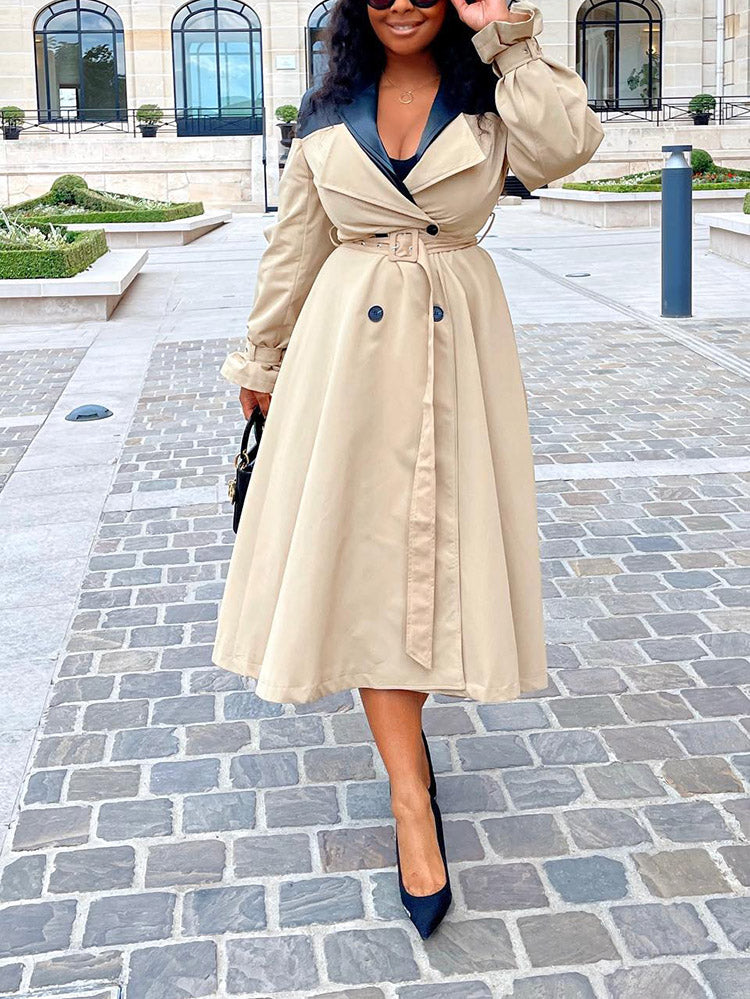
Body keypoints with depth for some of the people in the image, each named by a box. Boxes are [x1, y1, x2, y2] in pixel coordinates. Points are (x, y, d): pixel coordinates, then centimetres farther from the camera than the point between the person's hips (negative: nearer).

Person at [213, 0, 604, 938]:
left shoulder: (490, 94, 3)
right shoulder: (326, 112, 7)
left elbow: (565, 147, -19)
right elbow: (292, 245, 12)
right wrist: (262, 359, 15)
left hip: (458, 343, 0)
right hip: (350, 343, 1)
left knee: (440, 545, 5)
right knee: (364, 552, -3)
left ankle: (402, 718, 30)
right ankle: (412, 795, 3)